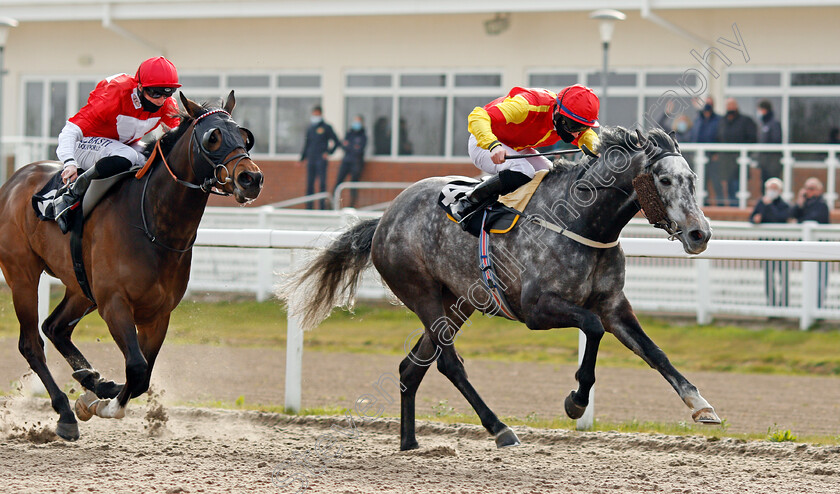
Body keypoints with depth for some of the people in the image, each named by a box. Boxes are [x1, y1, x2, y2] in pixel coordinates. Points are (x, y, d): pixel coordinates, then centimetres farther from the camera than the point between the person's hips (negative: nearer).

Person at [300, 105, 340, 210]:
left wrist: (329, 152, -5)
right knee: (309, 183, 3)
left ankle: (323, 204, -7)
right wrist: (302, 158, 16)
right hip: (311, 160, 5)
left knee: (322, 182, -8)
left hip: (321, 159, -5)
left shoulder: (326, 127, 2)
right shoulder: (310, 129, 16)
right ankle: (309, 205, 5)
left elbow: (336, 141, 3)